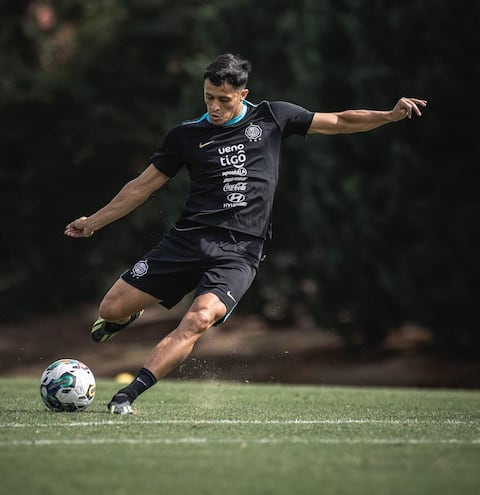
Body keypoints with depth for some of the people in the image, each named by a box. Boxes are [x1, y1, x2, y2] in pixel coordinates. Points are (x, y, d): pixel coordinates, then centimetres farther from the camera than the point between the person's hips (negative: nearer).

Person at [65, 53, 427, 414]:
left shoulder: (271, 117, 8)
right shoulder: (186, 134, 8)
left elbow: (339, 122, 13)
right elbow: (144, 185, 16)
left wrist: (391, 115, 1)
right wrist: (94, 222, 16)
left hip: (239, 252, -2)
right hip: (189, 238, 2)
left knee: (200, 319, -29)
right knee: (112, 309, -3)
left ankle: (128, 395, -25)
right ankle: (130, 317, 36)